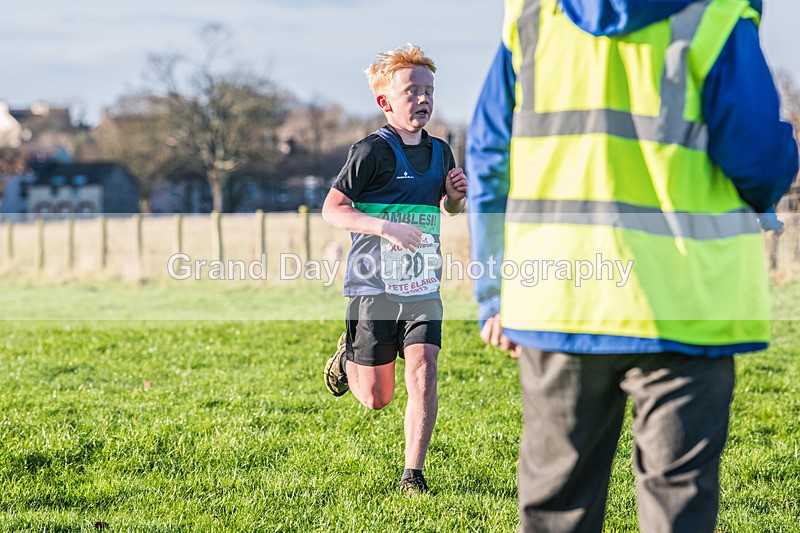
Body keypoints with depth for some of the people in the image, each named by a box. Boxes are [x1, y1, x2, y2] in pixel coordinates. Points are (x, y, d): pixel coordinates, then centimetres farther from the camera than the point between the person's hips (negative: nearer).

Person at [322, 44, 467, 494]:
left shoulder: (439, 152, 8)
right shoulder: (373, 151, -11)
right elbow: (332, 210, -12)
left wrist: (457, 196, 2)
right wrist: (388, 227, -23)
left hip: (423, 289, 4)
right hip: (374, 288, -4)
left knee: (423, 375, -14)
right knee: (376, 399, 6)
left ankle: (414, 474, -4)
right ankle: (348, 359, 40)